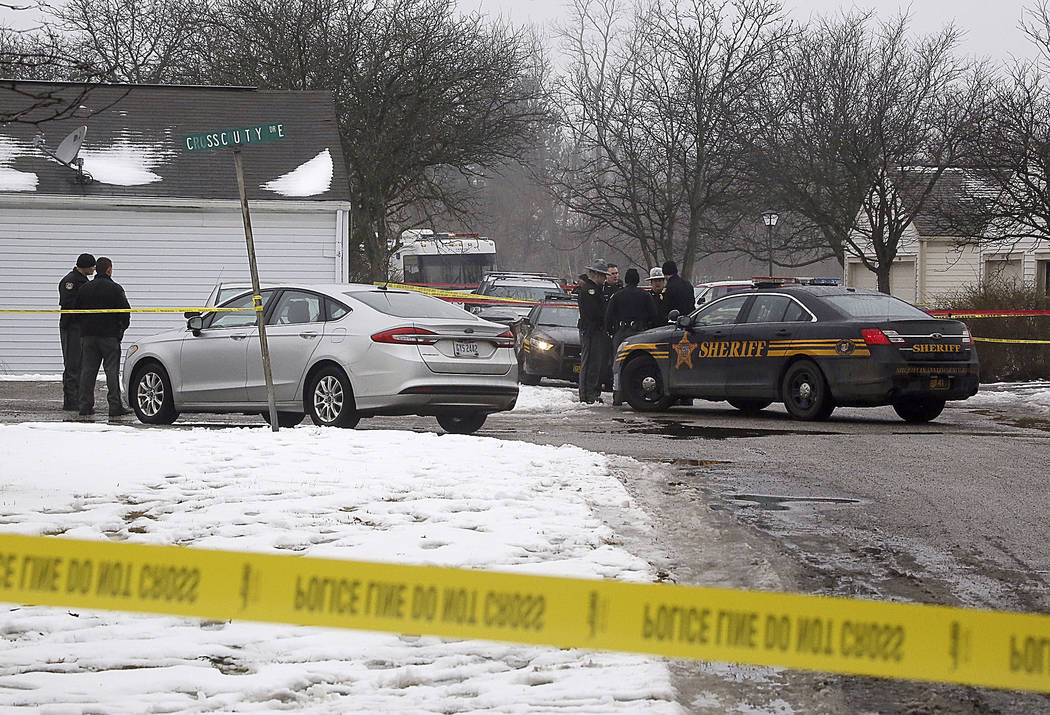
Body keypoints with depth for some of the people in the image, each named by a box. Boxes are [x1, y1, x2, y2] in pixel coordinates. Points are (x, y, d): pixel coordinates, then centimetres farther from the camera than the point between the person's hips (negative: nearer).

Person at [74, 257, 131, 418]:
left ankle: (85, 405, 5)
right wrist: (122, 327, 11)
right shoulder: (115, 289, -7)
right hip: (109, 335, -4)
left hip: (88, 335, 4)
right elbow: (125, 312, -6)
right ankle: (115, 406, -5)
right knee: (112, 370, -2)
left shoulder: (85, 289, 7)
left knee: (87, 370, 7)